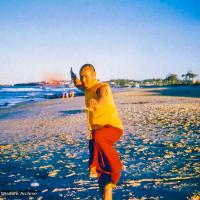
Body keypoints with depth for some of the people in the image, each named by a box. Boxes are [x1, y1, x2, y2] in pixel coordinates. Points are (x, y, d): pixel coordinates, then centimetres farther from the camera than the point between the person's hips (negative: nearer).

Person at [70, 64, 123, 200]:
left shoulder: (102, 86, -12)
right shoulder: (87, 89, 11)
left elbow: (103, 95, -38)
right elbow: (77, 83, 36)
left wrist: (97, 104, -60)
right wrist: (72, 74, 55)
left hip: (113, 127, -7)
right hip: (95, 131, 7)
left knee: (98, 136, -41)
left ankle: (115, 167, -24)